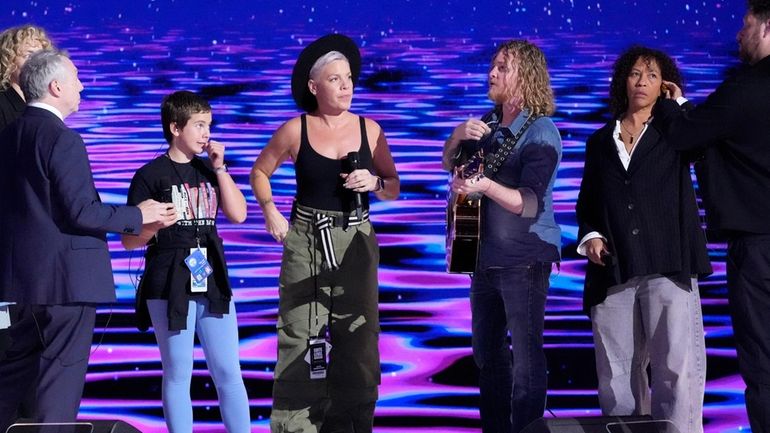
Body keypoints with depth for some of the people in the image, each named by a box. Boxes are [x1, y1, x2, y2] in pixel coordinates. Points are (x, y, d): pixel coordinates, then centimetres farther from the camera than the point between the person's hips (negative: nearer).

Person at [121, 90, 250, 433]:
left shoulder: (209, 170, 12)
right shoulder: (151, 175, -3)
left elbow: (238, 214, 0)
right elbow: (129, 240, -3)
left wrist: (220, 167, -2)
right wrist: (154, 225, -22)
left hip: (212, 282, 4)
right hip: (168, 285, -4)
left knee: (229, 372, 5)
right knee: (178, 374, 4)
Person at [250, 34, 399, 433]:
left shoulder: (369, 129, 2)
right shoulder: (295, 130, -3)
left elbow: (394, 189, 7)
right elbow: (260, 171, 9)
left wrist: (374, 182, -13)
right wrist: (270, 210, -5)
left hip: (356, 240, 2)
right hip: (306, 240, -2)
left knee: (356, 339, 7)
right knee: (300, 337, -1)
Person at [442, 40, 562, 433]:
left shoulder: (541, 133, -15)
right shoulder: (490, 121, 7)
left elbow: (530, 203, -24)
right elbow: (448, 163, 15)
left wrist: (486, 186, -40)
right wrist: (459, 135, -5)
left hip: (525, 258, -8)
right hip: (486, 254, 8)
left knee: (525, 353, -4)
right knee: (486, 349, 16)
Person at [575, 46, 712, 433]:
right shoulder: (600, 141, 19)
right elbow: (586, 204, 22)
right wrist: (590, 236, 3)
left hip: (666, 266, -3)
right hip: (613, 271, 3)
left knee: (677, 369, -9)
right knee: (617, 374, 5)